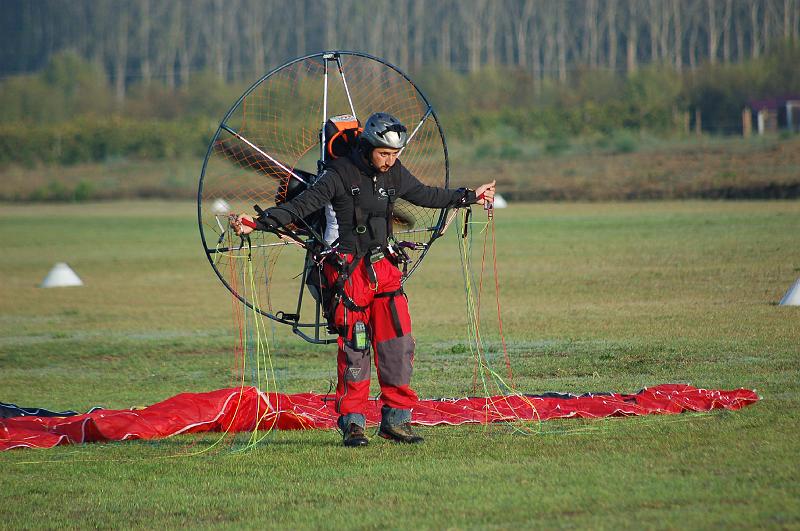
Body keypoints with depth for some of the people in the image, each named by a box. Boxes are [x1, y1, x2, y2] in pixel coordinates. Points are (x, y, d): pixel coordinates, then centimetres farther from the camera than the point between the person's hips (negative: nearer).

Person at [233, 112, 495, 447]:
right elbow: (302, 205, -18)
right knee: (354, 347, -6)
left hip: (385, 268, 6)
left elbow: (425, 195, 24)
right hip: (349, 270, -6)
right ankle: (352, 422, 3)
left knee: (398, 343, 0)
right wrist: (260, 222, -31)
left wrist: (470, 197, 33)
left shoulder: (394, 173, 7)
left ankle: (396, 417, 9)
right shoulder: (341, 174, -12)